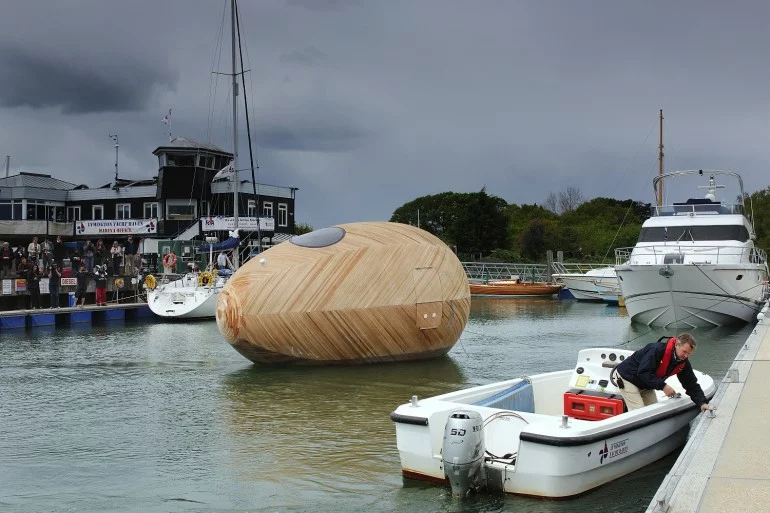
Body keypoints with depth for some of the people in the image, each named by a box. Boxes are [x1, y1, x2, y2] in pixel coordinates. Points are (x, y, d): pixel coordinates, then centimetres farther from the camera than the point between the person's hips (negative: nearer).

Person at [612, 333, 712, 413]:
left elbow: (692, 385, -4)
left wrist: (702, 403, -18)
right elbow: (643, 373, -36)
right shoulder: (657, 349, -32)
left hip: (646, 385, 8)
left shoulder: (683, 363, -8)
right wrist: (663, 386, -38)